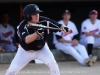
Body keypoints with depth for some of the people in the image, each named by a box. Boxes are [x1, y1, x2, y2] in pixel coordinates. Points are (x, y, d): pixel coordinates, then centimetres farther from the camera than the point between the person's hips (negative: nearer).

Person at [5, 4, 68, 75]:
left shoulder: (44, 21, -22)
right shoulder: (22, 26, -29)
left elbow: (59, 26, -15)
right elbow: (27, 40, -45)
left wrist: (63, 29, -38)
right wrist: (38, 33, -59)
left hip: (42, 48, 1)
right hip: (25, 51, -1)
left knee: (52, 63, -22)